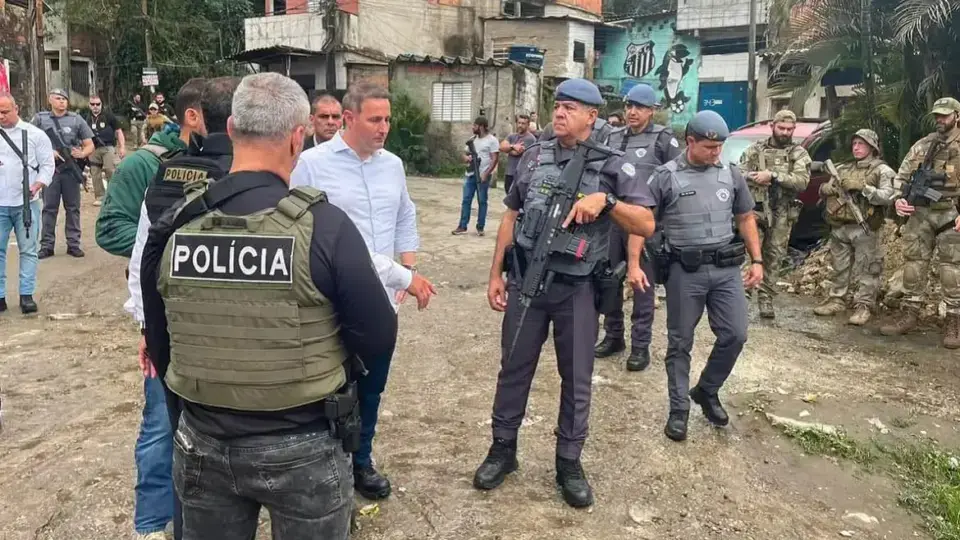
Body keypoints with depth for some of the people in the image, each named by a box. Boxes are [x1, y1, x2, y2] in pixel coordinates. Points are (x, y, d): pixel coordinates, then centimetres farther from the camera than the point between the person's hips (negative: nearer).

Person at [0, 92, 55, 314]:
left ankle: (26, 295, 9)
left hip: (26, 203, -2)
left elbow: (47, 164, 2)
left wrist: (37, 185, -12)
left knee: (28, 250, 3)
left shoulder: (34, 134, 2)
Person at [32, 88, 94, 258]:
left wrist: (82, 154, -16)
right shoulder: (40, 119, 4)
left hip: (71, 170, 1)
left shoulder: (76, 119, 4)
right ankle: (47, 245, 10)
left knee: (73, 208, 6)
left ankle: (73, 244, 13)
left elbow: (90, 145, 4)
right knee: (49, 208, 5)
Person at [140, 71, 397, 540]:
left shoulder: (173, 226, -6)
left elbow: (159, 344, 6)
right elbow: (380, 339, -14)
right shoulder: (323, 225, -20)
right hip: (301, 447, -3)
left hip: (203, 443, 4)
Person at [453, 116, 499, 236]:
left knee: (482, 201, 1)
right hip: (470, 174, 6)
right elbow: (464, 153, 20)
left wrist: (486, 174, -18)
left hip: (483, 176, -6)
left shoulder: (492, 140, -6)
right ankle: (462, 226, 9)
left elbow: (495, 159, -11)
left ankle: (480, 227, 9)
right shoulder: (472, 139, 14)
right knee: (466, 200, 4)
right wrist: (466, 158, -6)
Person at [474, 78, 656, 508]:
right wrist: (496, 274, 7)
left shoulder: (612, 164, -3)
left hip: (577, 287, -2)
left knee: (576, 379, 9)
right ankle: (502, 450, 28)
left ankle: (569, 463, 25)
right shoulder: (534, 157, 5)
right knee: (514, 368, 12)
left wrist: (605, 200, -21)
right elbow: (511, 217, 10)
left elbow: (646, 226, -6)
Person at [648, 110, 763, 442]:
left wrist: (757, 260, 9)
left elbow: (746, 219, 15)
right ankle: (679, 409, 19)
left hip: (726, 268, 4)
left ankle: (707, 391, 28)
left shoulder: (731, 175, 6)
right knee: (680, 343, 5)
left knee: (734, 335, 4)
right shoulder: (666, 177, -5)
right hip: (685, 271, -3)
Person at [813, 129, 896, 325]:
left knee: (865, 271, -3)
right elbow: (823, 190, 20)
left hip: (864, 230, -5)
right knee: (839, 268, 13)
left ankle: (864, 306, 1)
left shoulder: (882, 170, -1)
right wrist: (826, 189, -3)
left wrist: (863, 188, -20)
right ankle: (836, 300, 21)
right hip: (839, 228, 6)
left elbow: (889, 197, -13)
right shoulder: (843, 169, 17)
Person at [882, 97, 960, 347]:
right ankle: (909, 314, 13)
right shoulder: (922, 145, 11)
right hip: (919, 213, 4)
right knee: (914, 263, 5)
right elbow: (902, 175, 13)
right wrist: (898, 199, -5)